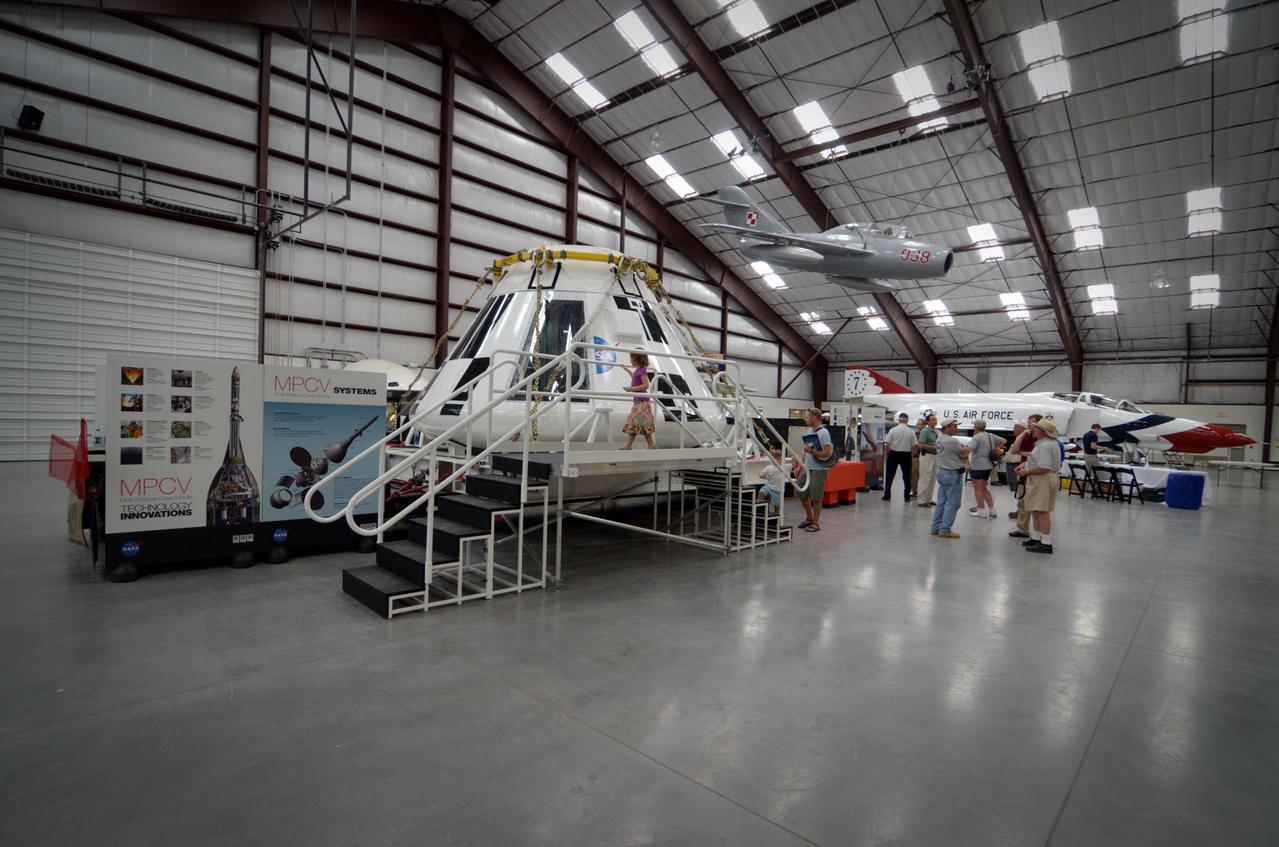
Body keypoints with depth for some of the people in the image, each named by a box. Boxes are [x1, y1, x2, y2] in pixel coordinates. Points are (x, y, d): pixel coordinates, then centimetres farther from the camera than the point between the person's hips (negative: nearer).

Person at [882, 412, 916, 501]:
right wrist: (908, 451, 13)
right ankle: (907, 496, 12)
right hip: (906, 455, 1)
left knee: (889, 476, 8)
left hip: (894, 454, -1)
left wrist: (888, 453, 6)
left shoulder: (893, 430, -9)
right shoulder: (911, 431, -5)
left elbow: (887, 444, -10)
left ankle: (887, 495, 10)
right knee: (906, 476, 10)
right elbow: (914, 446, -5)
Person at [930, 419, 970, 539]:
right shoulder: (953, 441, -18)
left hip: (941, 471, 9)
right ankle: (945, 530, -1)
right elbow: (964, 454, -3)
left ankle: (935, 527, 15)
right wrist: (965, 449, 16)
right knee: (952, 504, -2)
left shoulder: (939, 439, 8)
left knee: (941, 502, 12)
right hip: (953, 474, -9)